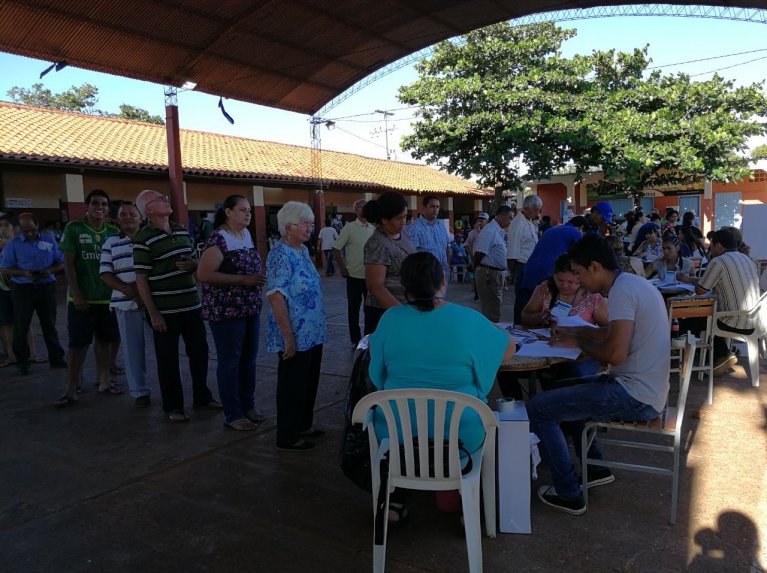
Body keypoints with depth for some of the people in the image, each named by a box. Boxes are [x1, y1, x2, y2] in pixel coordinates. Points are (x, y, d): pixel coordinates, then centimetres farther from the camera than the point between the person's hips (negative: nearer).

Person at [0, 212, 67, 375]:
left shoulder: (49, 240, 7)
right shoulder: (13, 244, 1)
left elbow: (61, 262, 7)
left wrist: (50, 270, -13)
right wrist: (24, 273, -19)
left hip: (46, 287, 1)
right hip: (23, 289, -1)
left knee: (49, 325, 9)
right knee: (21, 326, 3)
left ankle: (56, 358, 17)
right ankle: (22, 362, 13)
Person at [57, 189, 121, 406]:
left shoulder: (114, 232, 5)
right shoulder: (74, 228, -4)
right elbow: (68, 263, -7)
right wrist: (76, 295, -12)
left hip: (109, 298, 3)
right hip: (82, 298, -3)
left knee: (106, 340, 11)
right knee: (78, 344, 1)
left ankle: (103, 379, 26)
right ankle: (72, 388, 9)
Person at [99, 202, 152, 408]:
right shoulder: (111, 243, 8)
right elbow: (105, 273, 4)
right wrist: (127, 290, -13)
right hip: (126, 304, 1)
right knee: (133, 350, 6)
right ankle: (140, 392, 17)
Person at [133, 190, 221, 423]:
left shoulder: (182, 231, 10)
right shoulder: (143, 239, -11)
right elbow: (141, 279, -13)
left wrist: (193, 265, -5)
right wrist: (153, 314, -15)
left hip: (192, 306, 6)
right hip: (165, 310, -6)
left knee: (199, 352, 15)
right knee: (168, 359, 5)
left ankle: (202, 396, 32)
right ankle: (172, 407, 20)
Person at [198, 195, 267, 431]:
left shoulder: (247, 235, 11)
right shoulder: (218, 239, -15)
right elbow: (204, 274, -22)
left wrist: (258, 278, 5)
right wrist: (244, 280, -23)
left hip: (250, 308, 8)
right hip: (226, 311, -8)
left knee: (249, 359, 14)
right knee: (230, 362, 2)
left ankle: (248, 406, 28)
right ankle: (233, 415, 14)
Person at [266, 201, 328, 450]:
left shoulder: (303, 250, 9)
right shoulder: (281, 255, -18)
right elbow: (276, 297, -23)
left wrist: (320, 325, 17)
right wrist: (289, 337, -23)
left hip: (312, 333, 9)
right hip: (296, 336, -9)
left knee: (309, 381, 19)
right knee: (292, 385, 5)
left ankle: (303, 425, 36)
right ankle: (287, 437, 19)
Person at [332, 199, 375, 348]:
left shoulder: (373, 228, 6)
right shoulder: (349, 227, -7)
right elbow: (336, 248, -6)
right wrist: (342, 268, -9)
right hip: (355, 275, -4)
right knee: (354, 308, 6)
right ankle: (355, 340, 17)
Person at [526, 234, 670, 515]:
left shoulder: (621, 291, -20)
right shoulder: (634, 283, 11)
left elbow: (616, 353, -29)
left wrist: (578, 342, -11)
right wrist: (575, 331, 14)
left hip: (636, 397, -10)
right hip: (646, 389, 11)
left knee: (537, 408, -9)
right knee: (563, 388, 27)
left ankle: (569, 494, 2)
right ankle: (596, 469, 30)